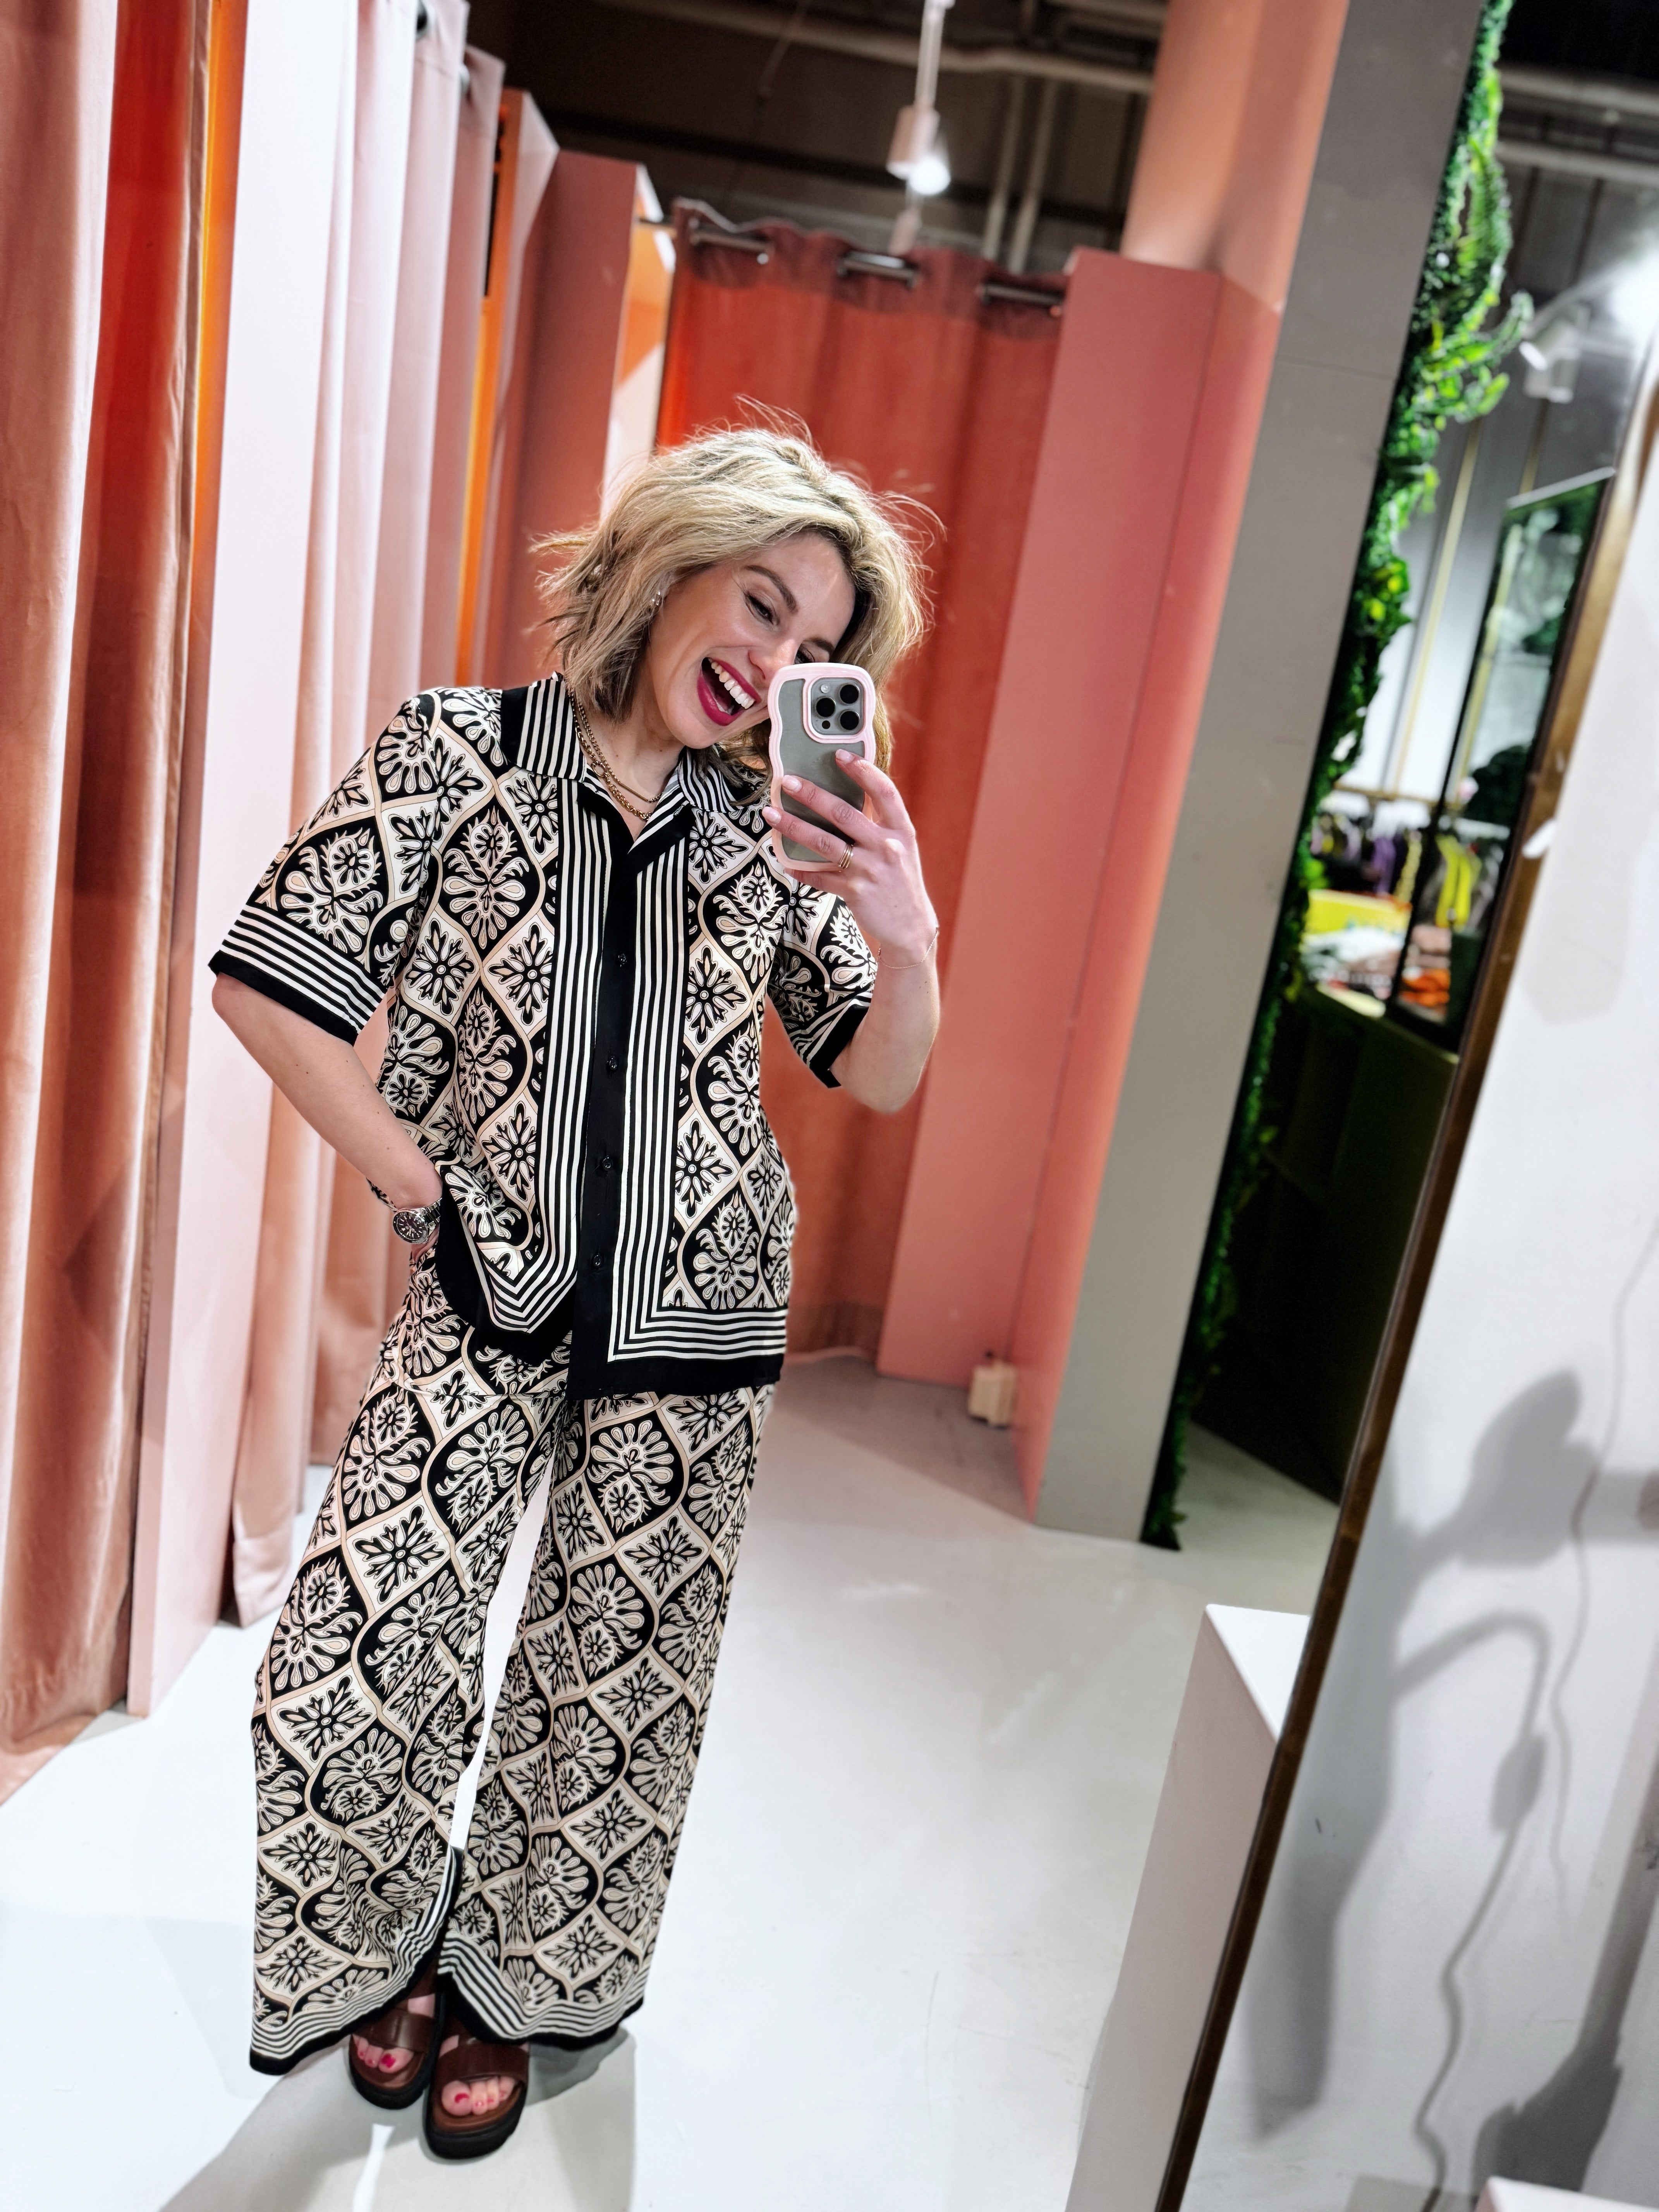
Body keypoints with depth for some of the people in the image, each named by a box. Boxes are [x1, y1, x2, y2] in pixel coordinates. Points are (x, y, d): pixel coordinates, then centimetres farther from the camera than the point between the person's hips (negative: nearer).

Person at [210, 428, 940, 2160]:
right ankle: (382, 1951, 33)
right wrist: (421, 1185, -7)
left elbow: (879, 1077, 2)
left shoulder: (771, 824, 1)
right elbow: (267, 980, -7)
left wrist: (908, 942, -19)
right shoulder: (461, 752, -5)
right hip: (487, 1300, -1)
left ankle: (508, 1984, 40)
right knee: (351, 1670, -1)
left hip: (692, 1320, 2)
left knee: (614, 1686, 12)